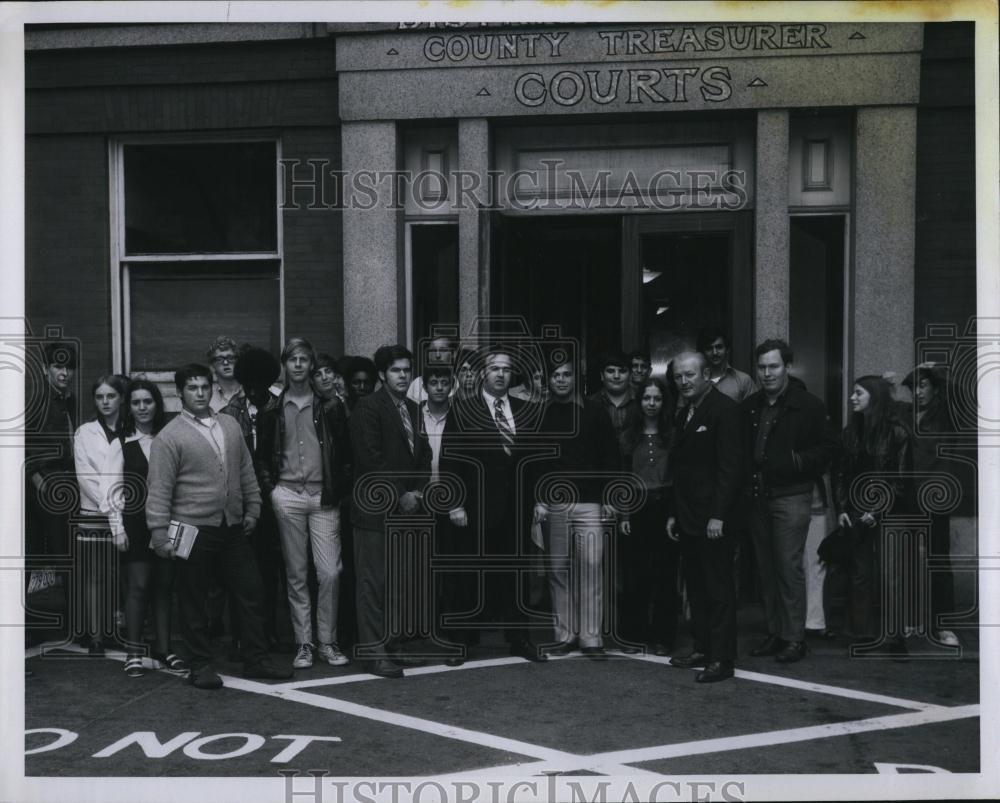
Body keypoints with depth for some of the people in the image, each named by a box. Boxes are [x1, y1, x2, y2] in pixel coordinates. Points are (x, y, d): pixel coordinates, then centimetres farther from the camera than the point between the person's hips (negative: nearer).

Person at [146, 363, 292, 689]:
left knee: (250, 592, 8)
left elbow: (246, 471, 16)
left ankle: (256, 660, 20)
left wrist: (252, 508, 12)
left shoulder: (231, 426, 10)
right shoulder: (169, 437, -7)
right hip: (194, 529, -5)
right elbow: (159, 489, -9)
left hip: (234, 527, 5)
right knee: (193, 600, 5)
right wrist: (159, 533, -12)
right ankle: (200, 666, 20)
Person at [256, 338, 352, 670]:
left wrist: (338, 490, -3)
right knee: (296, 574, 6)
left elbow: (344, 453, 6)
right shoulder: (273, 410, 8)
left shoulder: (330, 406, 5)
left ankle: (327, 642, 9)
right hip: (287, 496, 1)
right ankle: (303, 643, 15)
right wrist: (270, 489, 1)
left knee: (330, 571, -5)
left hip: (323, 496, -1)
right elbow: (262, 455, 13)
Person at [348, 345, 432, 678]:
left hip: (405, 509, 7)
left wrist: (417, 493, 2)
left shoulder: (413, 409, 16)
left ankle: (390, 645, 19)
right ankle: (374, 652, 4)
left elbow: (423, 455, 18)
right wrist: (399, 495, -11)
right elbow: (370, 459, -15)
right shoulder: (368, 407, -8)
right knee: (373, 582, -2)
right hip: (376, 510, -7)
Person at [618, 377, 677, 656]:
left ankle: (662, 636, 11)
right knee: (636, 573, 2)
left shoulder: (672, 434, 4)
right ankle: (634, 633, 15)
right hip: (636, 509, 1)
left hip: (665, 507, -1)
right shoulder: (629, 436, 9)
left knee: (665, 574, 1)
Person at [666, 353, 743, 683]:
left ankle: (722, 659, 3)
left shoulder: (724, 409, -10)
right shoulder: (684, 414, 17)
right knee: (696, 589, 11)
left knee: (719, 589, -2)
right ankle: (702, 648, 20)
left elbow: (730, 466, -15)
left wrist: (718, 515, -19)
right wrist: (675, 514, 16)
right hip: (688, 519, 8)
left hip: (713, 519, -8)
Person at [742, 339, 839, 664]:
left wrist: (797, 461, -15)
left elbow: (828, 447, -3)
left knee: (789, 567, -7)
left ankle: (794, 638, 2)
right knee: (766, 569, 10)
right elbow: (741, 449, 19)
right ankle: (774, 633, 19)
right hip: (758, 497, 6)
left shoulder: (808, 405, -4)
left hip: (791, 496, -5)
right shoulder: (749, 407, 12)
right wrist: (748, 474, 3)